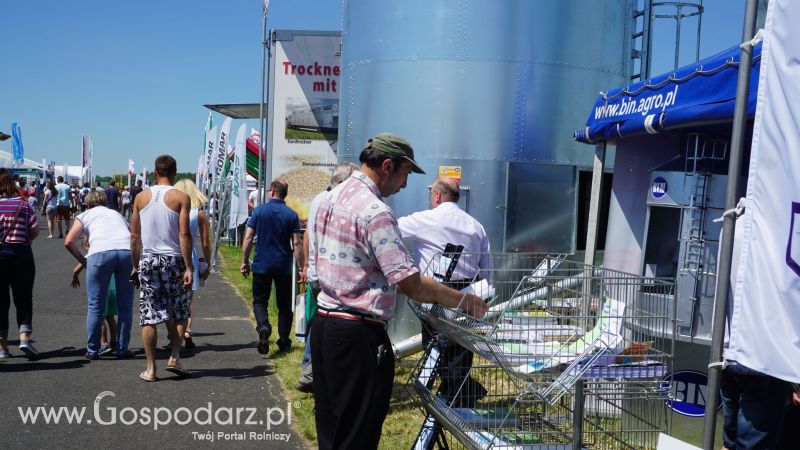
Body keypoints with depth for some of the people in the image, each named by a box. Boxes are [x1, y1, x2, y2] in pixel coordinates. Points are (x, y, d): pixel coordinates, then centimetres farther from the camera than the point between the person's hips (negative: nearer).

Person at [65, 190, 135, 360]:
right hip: (127, 250, 3)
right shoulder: (117, 214, 35)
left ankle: (92, 351, 15)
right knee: (125, 305, 12)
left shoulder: (85, 215, 25)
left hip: (101, 252, -2)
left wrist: (82, 261, 25)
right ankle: (122, 349, 16)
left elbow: (69, 241, 12)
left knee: (95, 305, 9)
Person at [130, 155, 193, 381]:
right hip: (173, 260, -2)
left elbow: (135, 236, 8)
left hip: (147, 259, 2)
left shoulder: (141, 197, 6)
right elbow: (184, 235, -11)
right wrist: (188, 268, -9)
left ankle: (151, 368, 8)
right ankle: (174, 357, 7)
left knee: (149, 316, 5)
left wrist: (135, 265, 16)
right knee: (178, 313, 15)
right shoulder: (181, 197, -5)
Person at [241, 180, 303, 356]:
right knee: (284, 305, 12)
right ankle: (284, 341, 16)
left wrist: (245, 261, 4)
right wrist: (302, 268, -2)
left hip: (261, 265, 0)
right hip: (284, 267, 1)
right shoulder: (292, 215, -3)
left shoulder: (259, 211, -3)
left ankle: (263, 327, -18)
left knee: (259, 301, 9)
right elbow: (296, 244, -7)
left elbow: (248, 238, -5)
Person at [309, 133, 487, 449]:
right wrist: (464, 301, -10)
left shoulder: (331, 198, 10)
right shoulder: (375, 212, -18)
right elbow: (412, 285, -22)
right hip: (358, 333, -9)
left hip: (323, 324, 9)